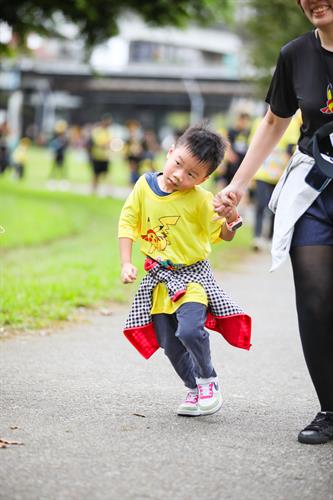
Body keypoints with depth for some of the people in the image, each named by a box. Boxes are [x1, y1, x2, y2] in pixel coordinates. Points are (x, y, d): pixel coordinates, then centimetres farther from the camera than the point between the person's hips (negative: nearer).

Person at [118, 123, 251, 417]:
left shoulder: (201, 199, -12)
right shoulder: (145, 185, -4)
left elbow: (223, 235, -5)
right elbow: (128, 223, 1)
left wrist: (232, 221, -28)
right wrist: (126, 263, -7)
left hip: (192, 275, -4)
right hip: (159, 279, 4)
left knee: (189, 330, -25)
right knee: (169, 343, 5)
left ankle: (208, 379, 2)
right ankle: (194, 389, 26)